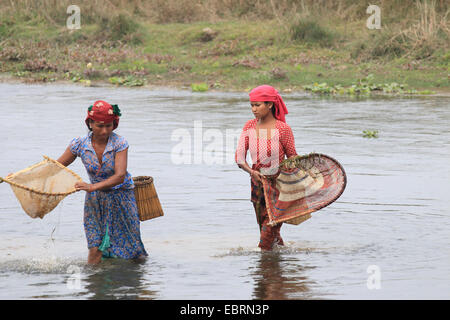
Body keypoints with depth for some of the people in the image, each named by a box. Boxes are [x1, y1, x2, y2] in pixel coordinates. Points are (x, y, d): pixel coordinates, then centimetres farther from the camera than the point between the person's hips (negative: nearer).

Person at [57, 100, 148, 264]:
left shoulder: (119, 143, -19)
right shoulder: (79, 144, -11)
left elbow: (120, 176, -28)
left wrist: (93, 187, -43)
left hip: (121, 197, -2)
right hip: (95, 200, 2)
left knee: (128, 248, 3)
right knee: (95, 249, -9)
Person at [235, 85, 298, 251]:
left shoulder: (282, 129, -13)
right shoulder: (250, 126, -1)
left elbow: (293, 159, -3)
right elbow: (239, 158, -3)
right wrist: (252, 172, -21)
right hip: (257, 183, 5)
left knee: (268, 231, -12)